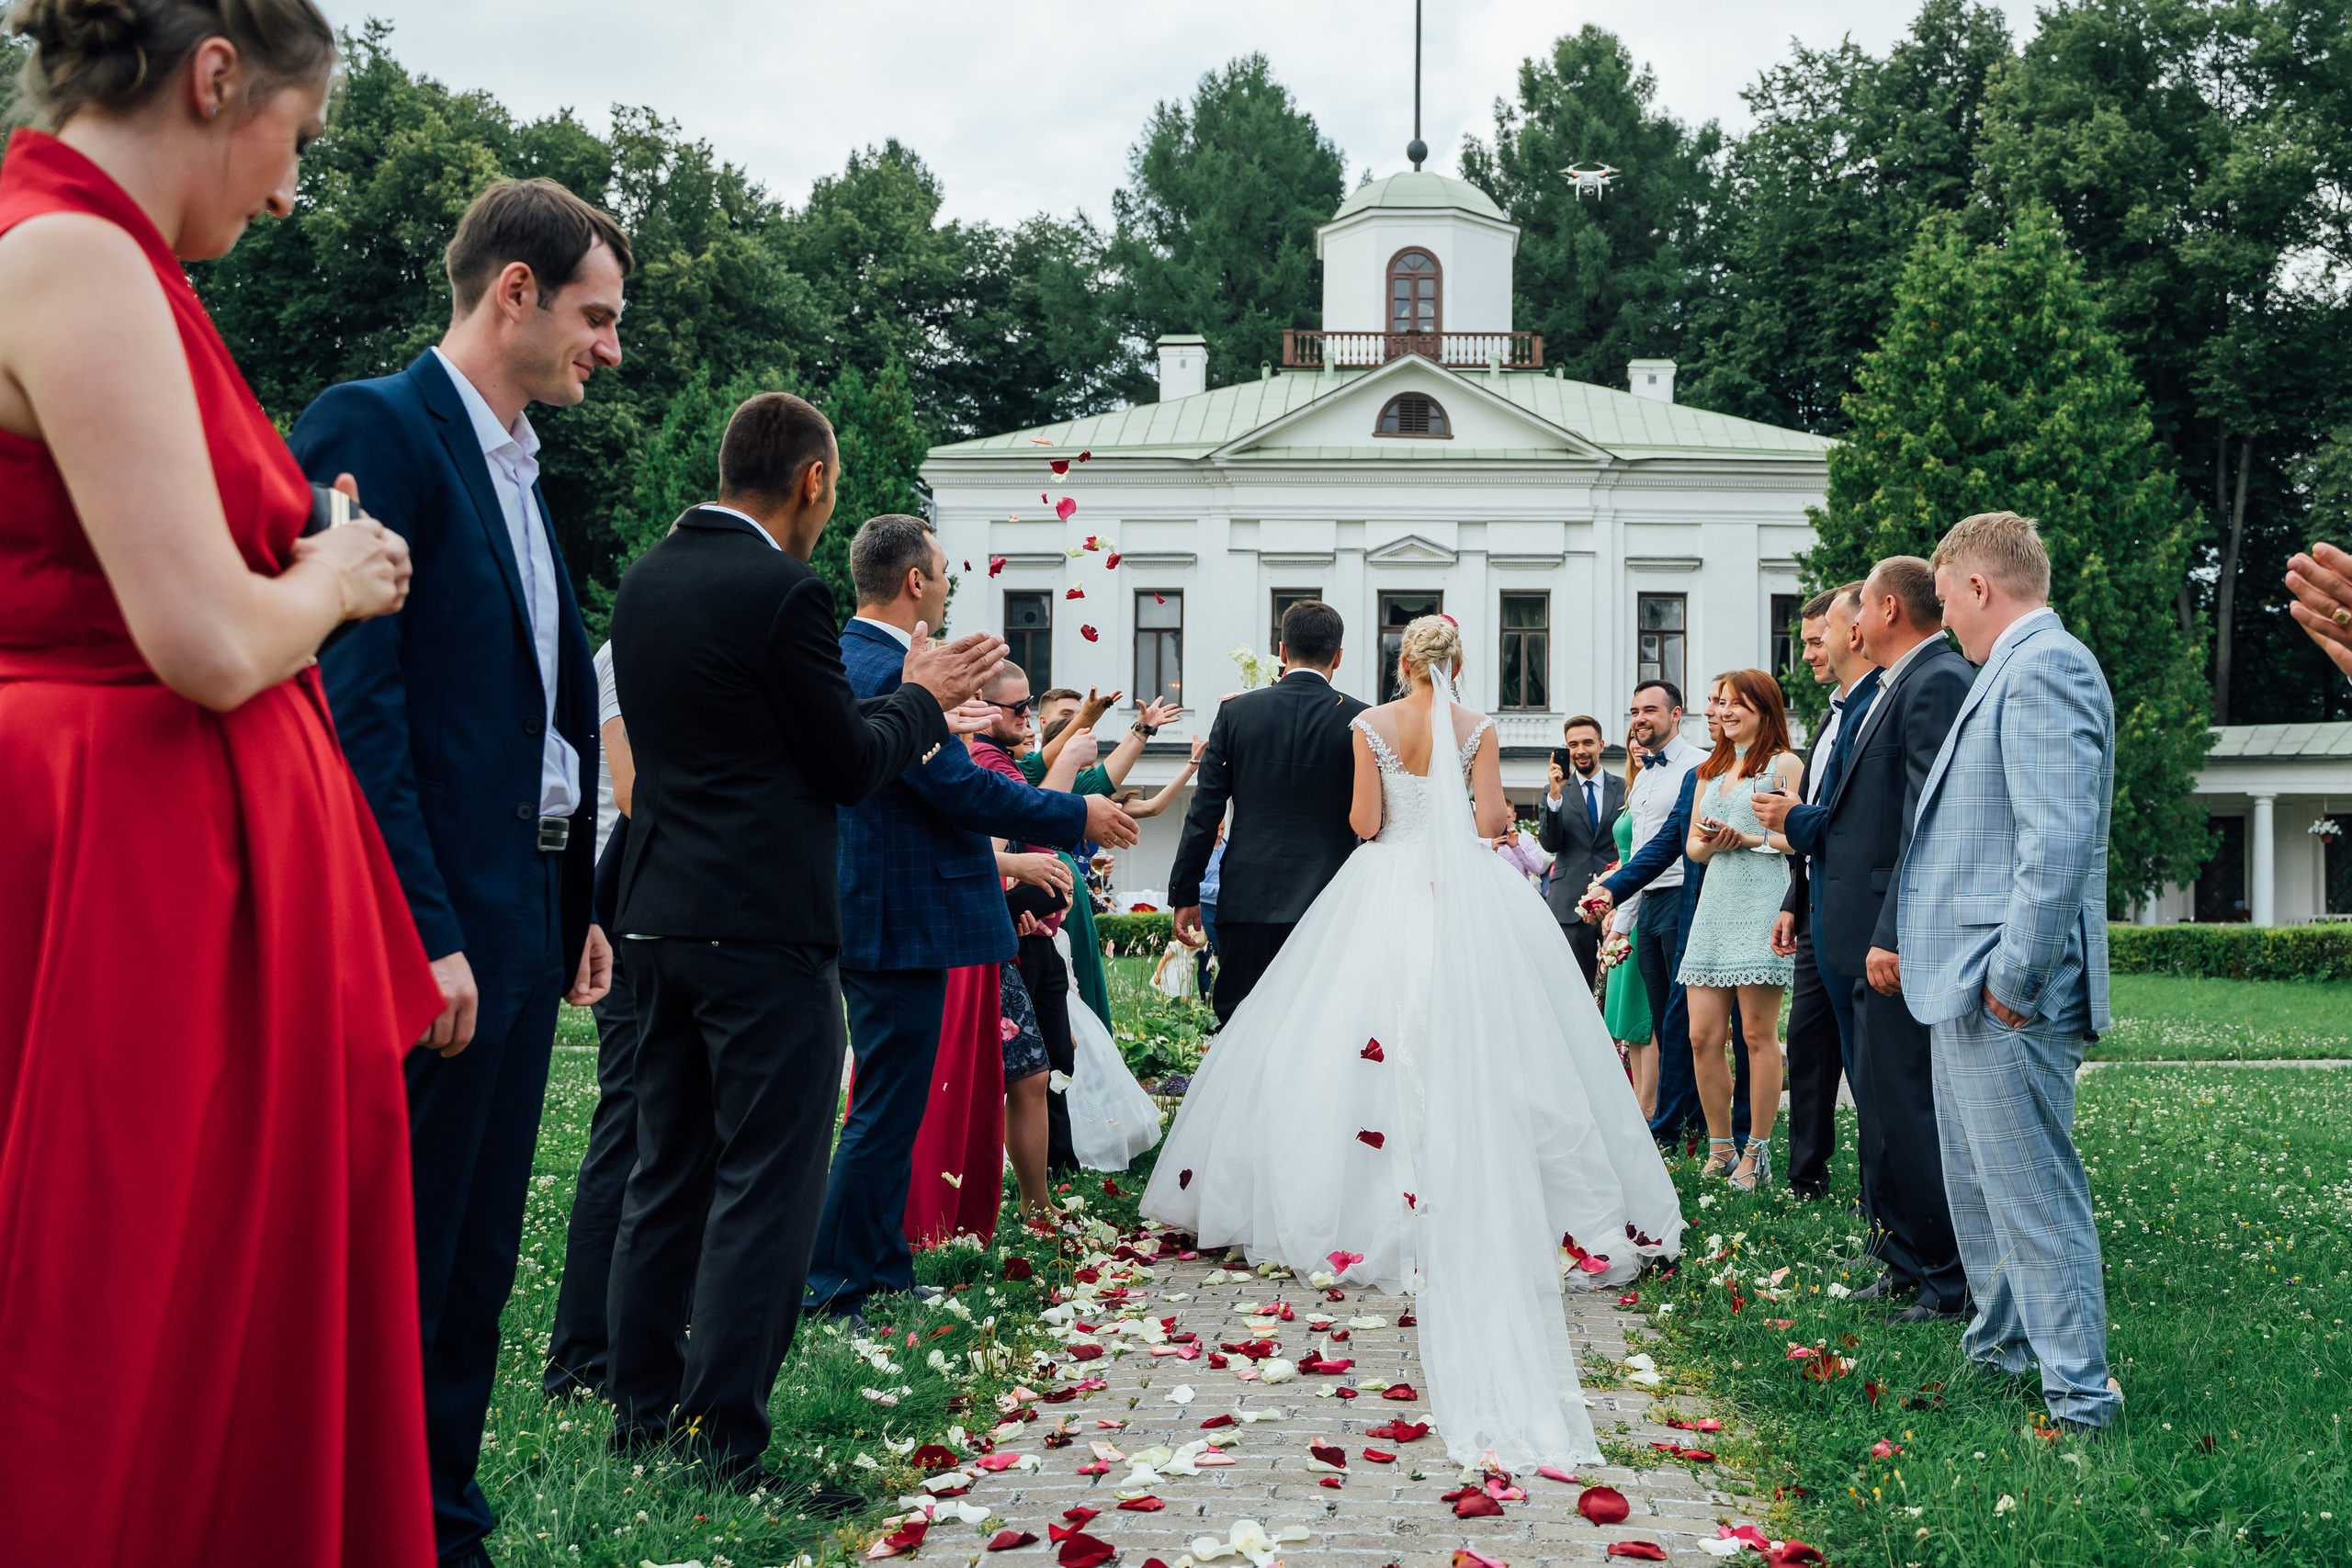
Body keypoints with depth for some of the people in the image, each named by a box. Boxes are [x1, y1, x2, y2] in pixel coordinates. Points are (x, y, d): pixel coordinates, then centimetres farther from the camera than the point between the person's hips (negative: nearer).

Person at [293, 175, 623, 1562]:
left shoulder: (519, 468, 18)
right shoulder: (376, 429, -10)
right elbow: (349, 698, -18)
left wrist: (578, 906, 15)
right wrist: (421, 933, -22)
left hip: (519, 927, 9)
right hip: (434, 934, -9)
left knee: (477, 1272, 15)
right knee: (395, 1271, -1)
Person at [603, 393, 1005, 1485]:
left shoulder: (646, 581, 11)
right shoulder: (783, 591, -15)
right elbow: (850, 768, -10)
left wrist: (910, 704, 20)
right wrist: (921, 698, 9)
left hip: (660, 919, 9)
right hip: (766, 928, -8)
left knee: (666, 1174, 15)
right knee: (766, 1187, -1)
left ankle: (643, 1411, 23)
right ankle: (722, 1436, 1)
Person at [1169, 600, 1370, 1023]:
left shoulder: (1237, 711, 2)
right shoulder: (1357, 719, -1)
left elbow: (1204, 810, 3)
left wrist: (1185, 893, 8)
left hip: (1248, 897, 1)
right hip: (1327, 899, -1)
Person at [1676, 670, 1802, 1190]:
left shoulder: (1783, 764, 1)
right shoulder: (1711, 771, 22)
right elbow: (1691, 844, 22)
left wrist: (1753, 839, -14)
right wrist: (1708, 843, 1)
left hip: (1762, 905, -6)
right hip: (1715, 905, 6)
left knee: (1757, 1034, -3)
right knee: (1703, 1037, 2)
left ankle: (1758, 1151, 6)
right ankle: (1721, 1148, 14)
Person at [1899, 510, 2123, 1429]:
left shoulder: (2044, 670, -17)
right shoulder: (2014, 672, 17)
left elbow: (2060, 839, -26)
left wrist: (2013, 979, -23)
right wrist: (1919, 943, 21)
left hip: (2007, 998, -11)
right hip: (1973, 985, 11)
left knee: (2033, 1193, -3)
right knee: (1976, 1185, 21)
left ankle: (2080, 1393, 6)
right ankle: (2002, 1348, 35)